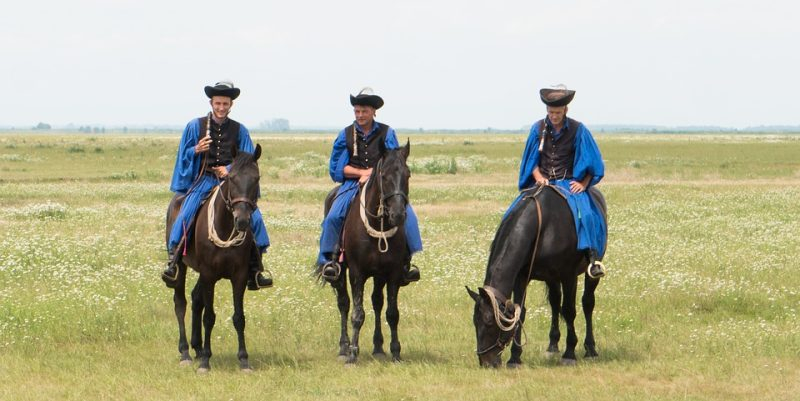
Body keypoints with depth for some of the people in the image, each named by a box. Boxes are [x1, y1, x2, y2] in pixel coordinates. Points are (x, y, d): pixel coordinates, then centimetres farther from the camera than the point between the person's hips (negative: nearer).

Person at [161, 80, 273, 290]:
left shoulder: (239, 130, 8)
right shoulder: (195, 126, 4)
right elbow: (184, 157, 7)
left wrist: (230, 169, -11)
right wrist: (196, 150, -14)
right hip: (202, 180, -1)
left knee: (254, 217, -14)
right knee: (186, 215, -25)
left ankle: (255, 269, -5)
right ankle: (173, 262, -17)